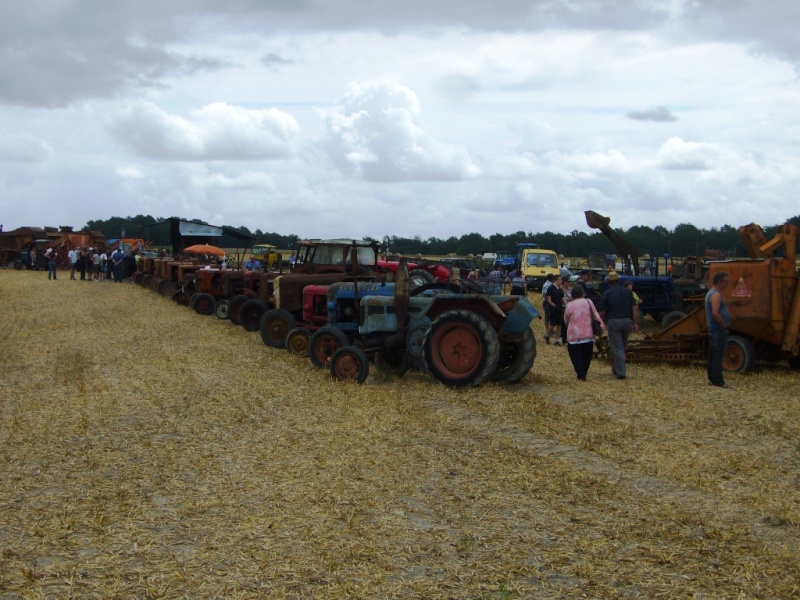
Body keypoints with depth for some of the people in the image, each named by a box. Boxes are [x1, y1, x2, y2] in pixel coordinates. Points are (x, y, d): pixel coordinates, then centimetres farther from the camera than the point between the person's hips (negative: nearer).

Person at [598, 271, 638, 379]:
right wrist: (635, 322, 5)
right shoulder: (627, 291, 4)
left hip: (613, 322, -4)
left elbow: (602, 312, -8)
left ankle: (621, 372, -5)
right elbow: (635, 308, 1)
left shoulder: (607, 293, -7)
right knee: (622, 346, 18)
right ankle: (616, 369, 28)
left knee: (616, 347, 0)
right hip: (627, 321, 4)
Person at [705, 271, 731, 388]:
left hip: (713, 329, 11)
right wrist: (725, 325, -16)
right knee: (718, 356, -9)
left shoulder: (710, 293, 17)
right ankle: (718, 381, -8)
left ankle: (712, 379, 18)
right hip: (719, 330, -11)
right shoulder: (716, 295, -16)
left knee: (713, 355, 13)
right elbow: (715, 313, -26)